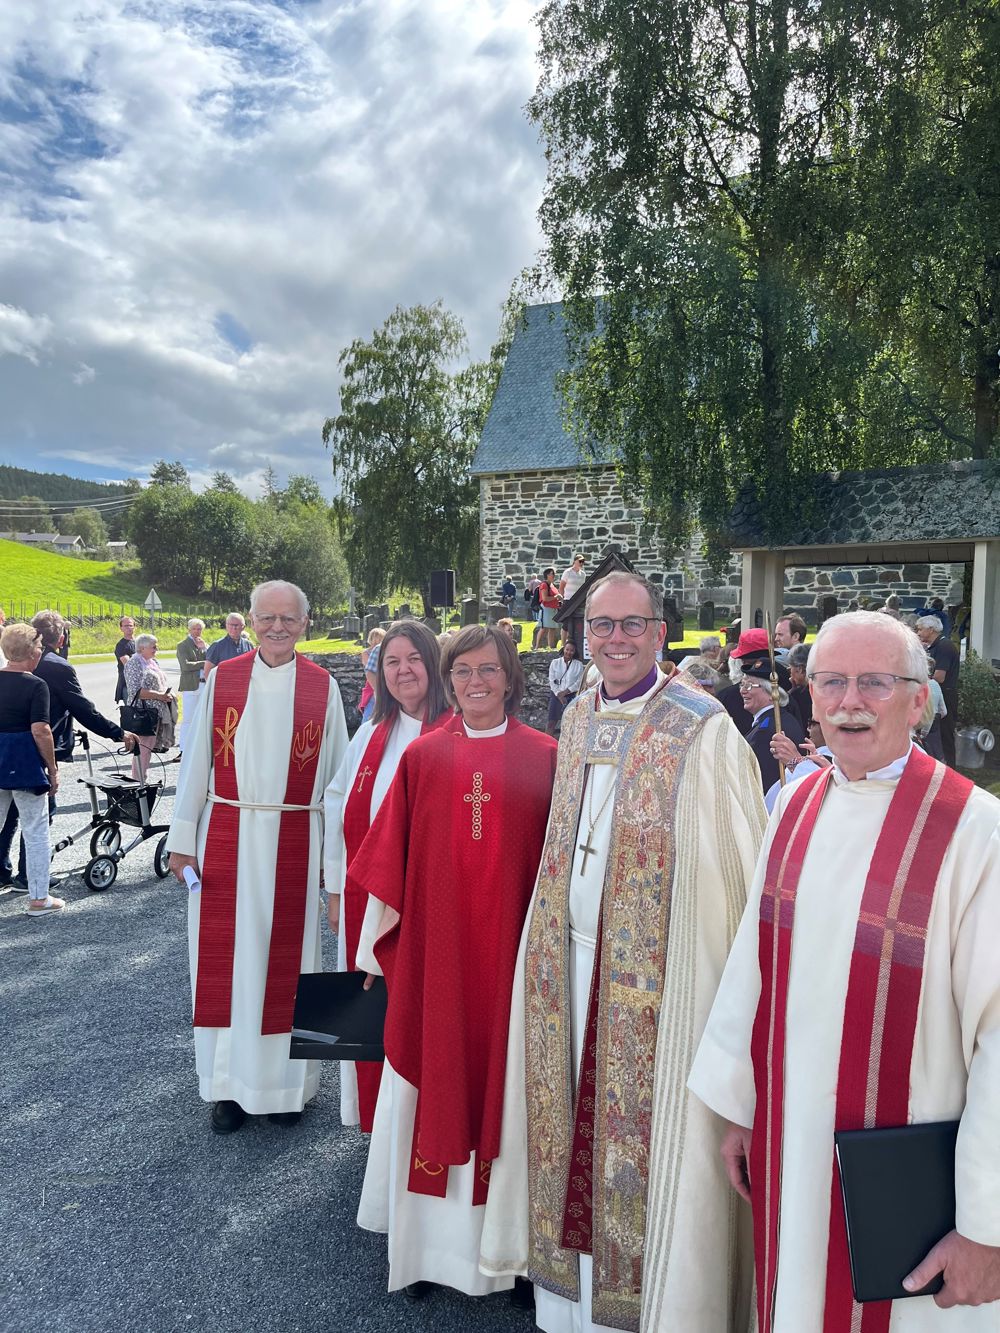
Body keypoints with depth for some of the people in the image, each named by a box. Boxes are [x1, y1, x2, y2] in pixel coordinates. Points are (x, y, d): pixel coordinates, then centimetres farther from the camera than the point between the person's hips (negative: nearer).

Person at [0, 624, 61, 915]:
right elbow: (40, 731, -19)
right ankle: (38, 899, 10)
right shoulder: (35, 685, -14)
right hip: (25, 764, -6)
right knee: (35, 831, 4)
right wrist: (53, 770, -11)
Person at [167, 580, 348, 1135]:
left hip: (294, 841, -1)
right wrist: (183, 837, 1)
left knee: (286, 956, 9)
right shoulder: (223, 678, 1)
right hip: (226, 837, 1)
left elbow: (336, 769, 3)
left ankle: (285, 1080, 26)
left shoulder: (322, 686, 0)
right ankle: (230, 1084, 23)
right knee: (226, 958, 8)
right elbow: (196, 760, 4)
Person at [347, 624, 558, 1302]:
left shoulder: (544, 756, -2)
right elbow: (393, 860, 5)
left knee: (505, 1077, 9)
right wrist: (380, 943, 7)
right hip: (434, 954, 1)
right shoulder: (423, 756, 1)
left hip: (511, 951, -1)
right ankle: (429, 1236, 29)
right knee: (434, 1080, 9)